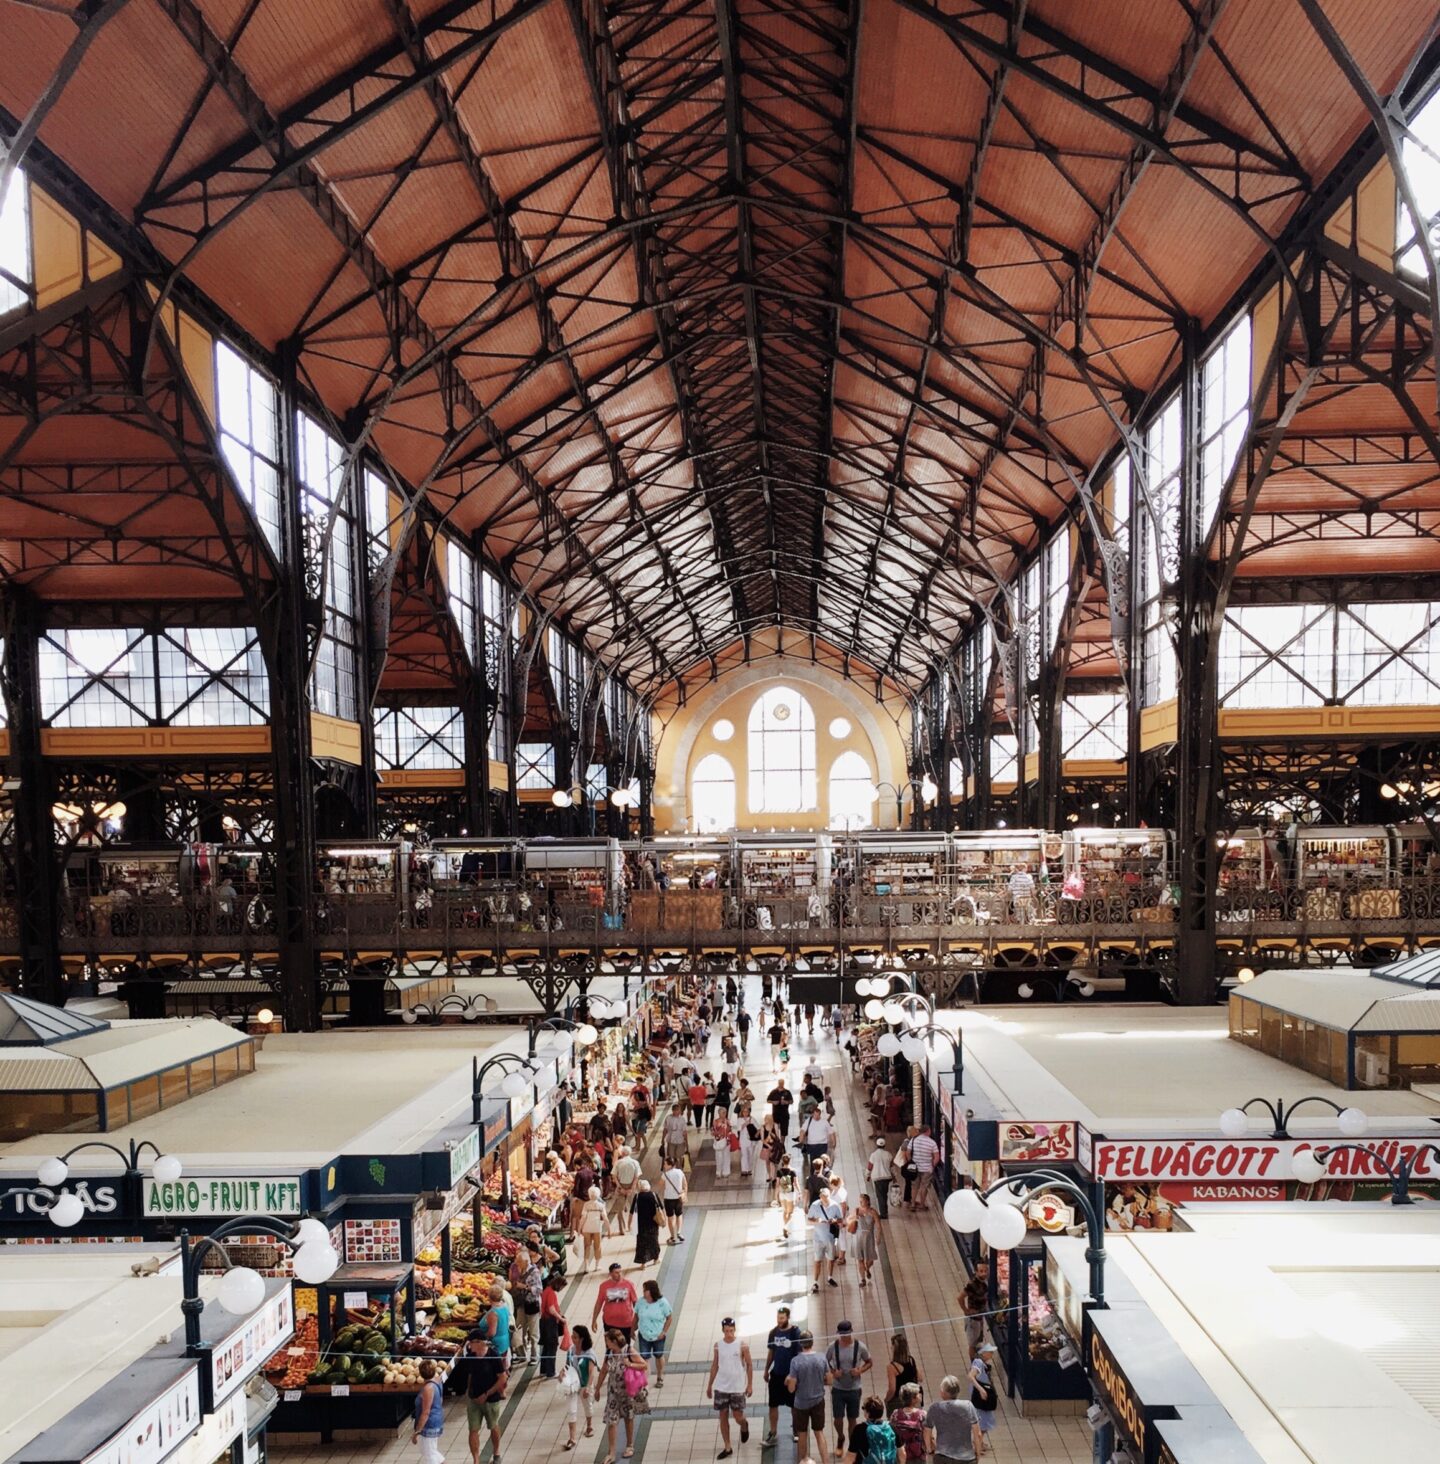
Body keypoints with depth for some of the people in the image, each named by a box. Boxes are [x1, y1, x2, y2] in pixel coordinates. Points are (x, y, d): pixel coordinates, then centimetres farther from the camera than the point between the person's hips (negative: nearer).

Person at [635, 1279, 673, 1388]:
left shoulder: (662, 1303, -17)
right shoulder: (640, 1302, -10)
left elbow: (669, 1318, -9)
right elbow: (636, 1316, 2)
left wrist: (664, 1332, -12)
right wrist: (633, 1330, 2)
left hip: (658, 1336, -1)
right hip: (644, 1336, 1)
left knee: (659, 1356, 18)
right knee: (644, 1357, -3)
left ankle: (660, 1378, 37)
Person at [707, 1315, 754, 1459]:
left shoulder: (742, 1345, -11)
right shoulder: (717, 1346, -2)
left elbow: (749, 1365, -3)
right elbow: (714, 1366, 8)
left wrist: (750, 1385, -4)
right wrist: (709, 1385, 10)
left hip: (738, 1388, -3)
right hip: (721, 1387, 3)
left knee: (738, 1416, 1)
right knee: (723, 1416, 5)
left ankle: (744, 1426, 37)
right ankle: (727, 1447, 18)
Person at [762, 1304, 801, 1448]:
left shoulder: (795, 1332, -16)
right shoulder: (774, 1332, -1)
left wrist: (792, 1374, -19)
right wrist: (766, 1370, 14)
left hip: (790, 1374, -4)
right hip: (776, 1374, 4)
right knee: (773, 1405, 6)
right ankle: (773, 1434, 16)